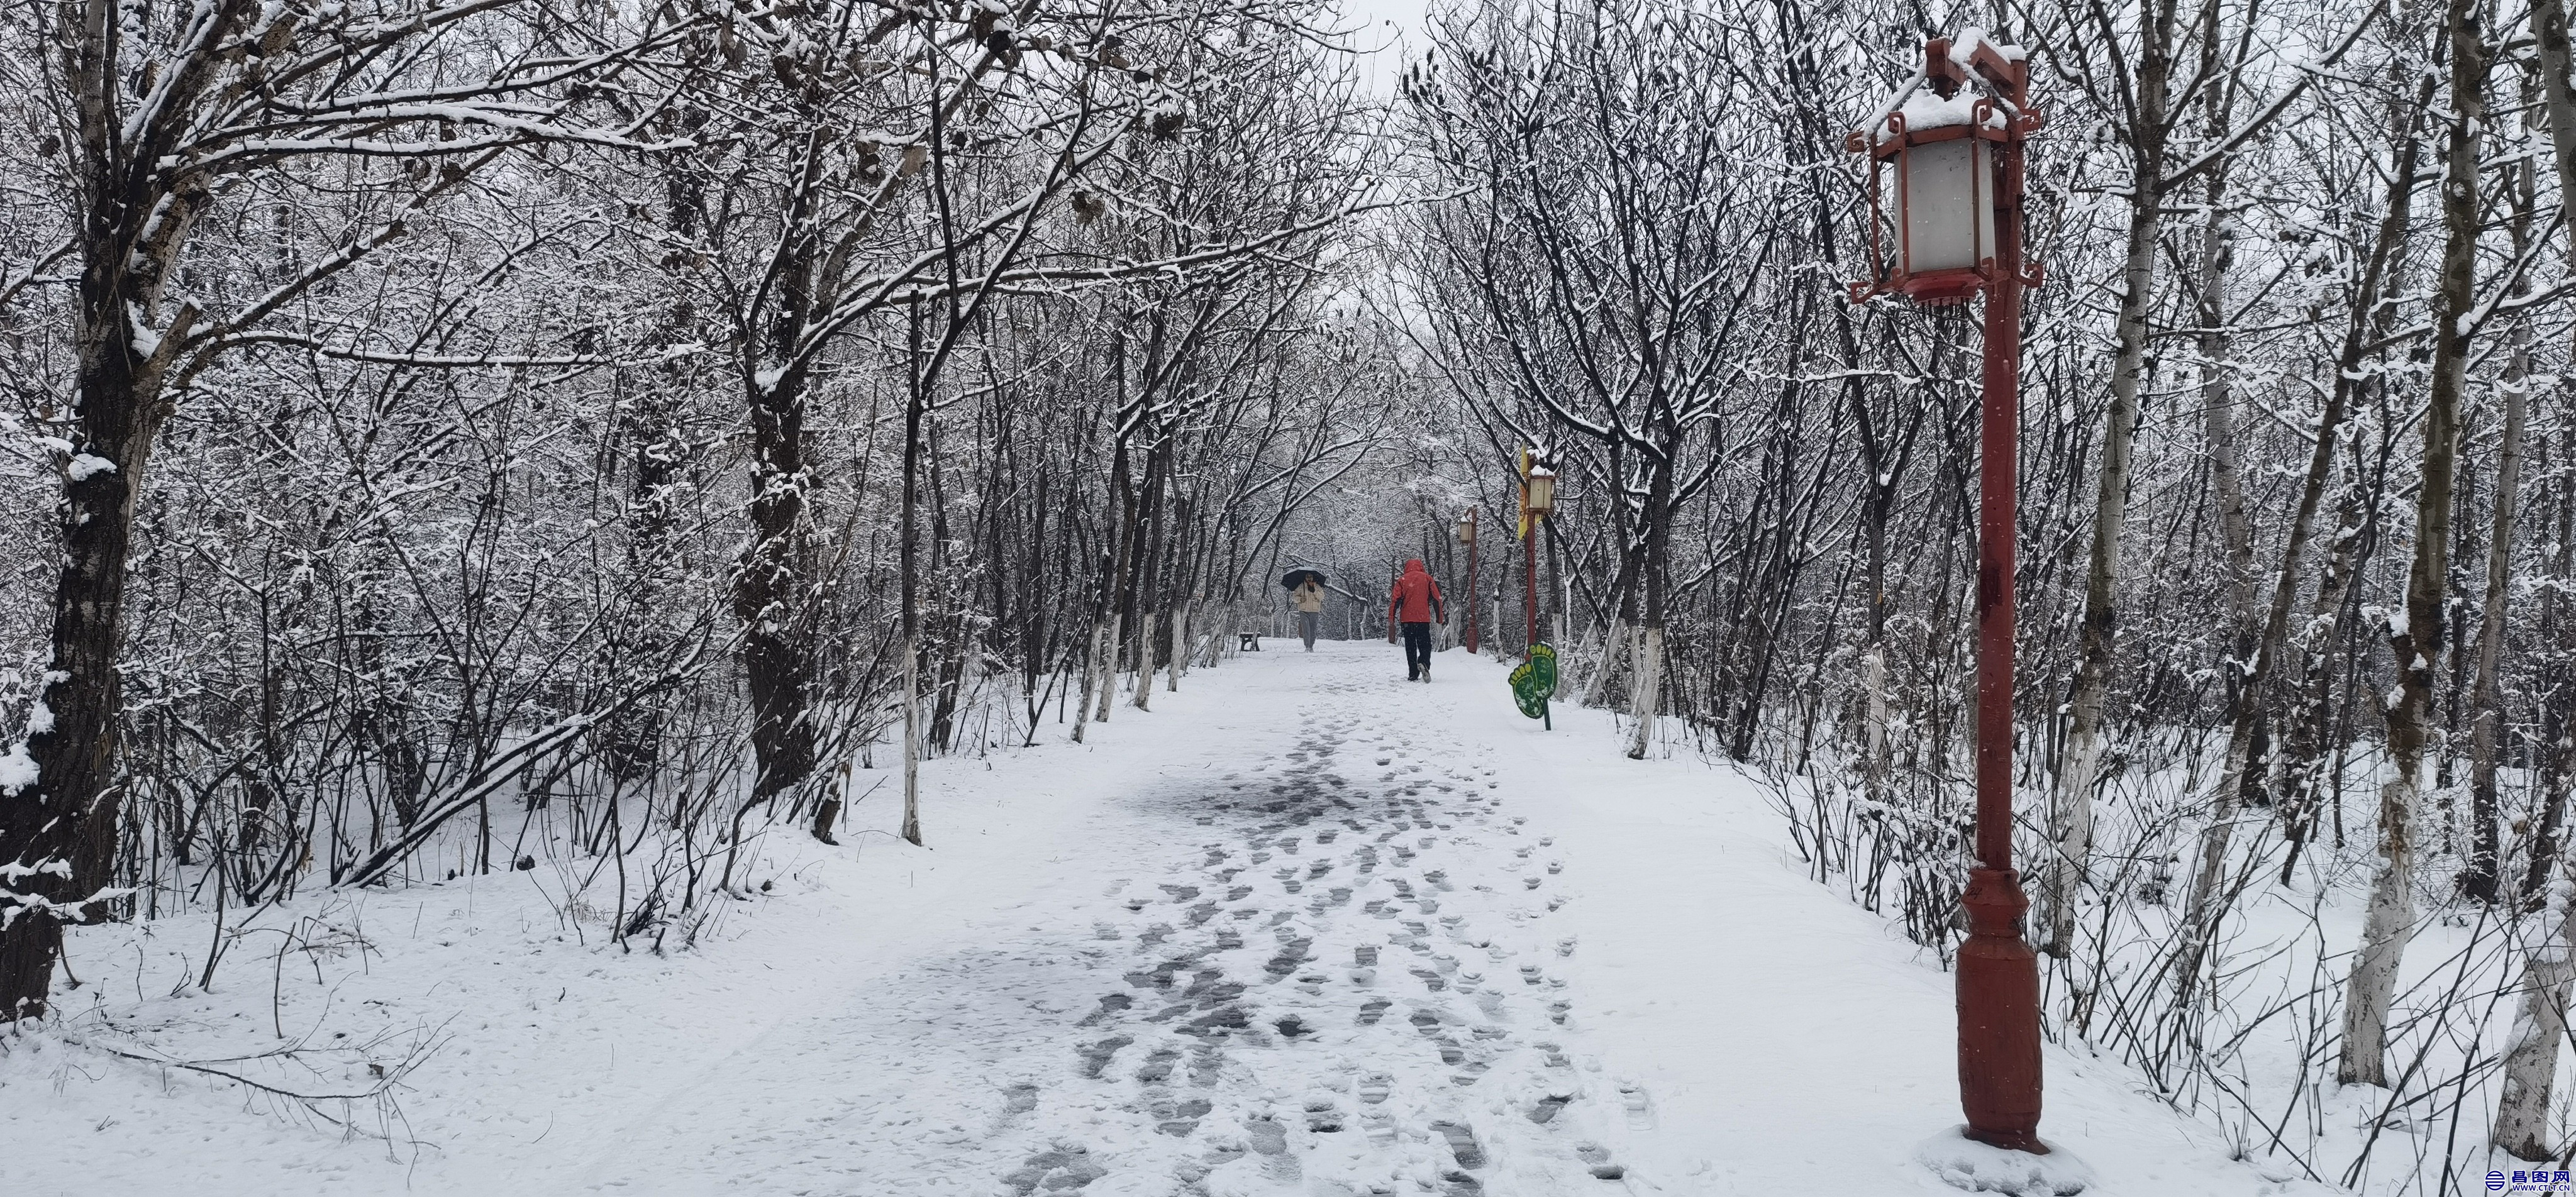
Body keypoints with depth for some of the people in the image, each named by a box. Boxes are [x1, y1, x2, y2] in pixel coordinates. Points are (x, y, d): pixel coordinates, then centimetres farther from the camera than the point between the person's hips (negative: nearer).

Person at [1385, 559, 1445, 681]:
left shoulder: (1402, 580, 7)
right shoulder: (1427, 578, 6)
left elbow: (1395, 600, -2)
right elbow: (1436, 599, 4)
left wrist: (1391, 618, -1)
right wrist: (1440, 617, 9)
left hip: (1407, 618, 1)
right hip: (1424, 618, -1)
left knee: (1410, 647, 7)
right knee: (1425, 645, 3)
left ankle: (1413, 675, 2)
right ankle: (1424, 663, -27)